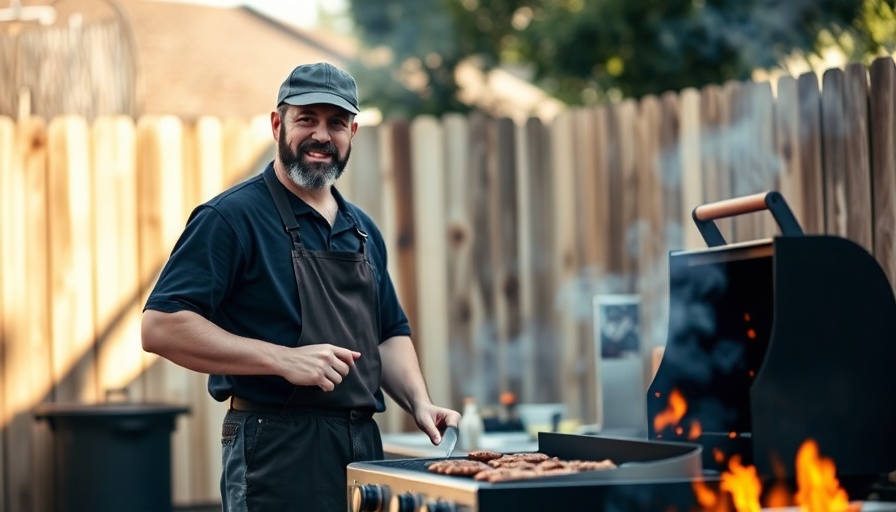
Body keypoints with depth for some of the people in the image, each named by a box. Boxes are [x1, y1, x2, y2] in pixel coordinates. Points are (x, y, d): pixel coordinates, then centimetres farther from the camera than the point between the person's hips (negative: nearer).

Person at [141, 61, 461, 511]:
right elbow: (161, 327, -17)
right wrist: (283, 360, -22)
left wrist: (419, 404, 3)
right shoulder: (231, 217, -8)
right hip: (277, 452, -7)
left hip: (364, 445, 7)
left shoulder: (363, 230, 14)